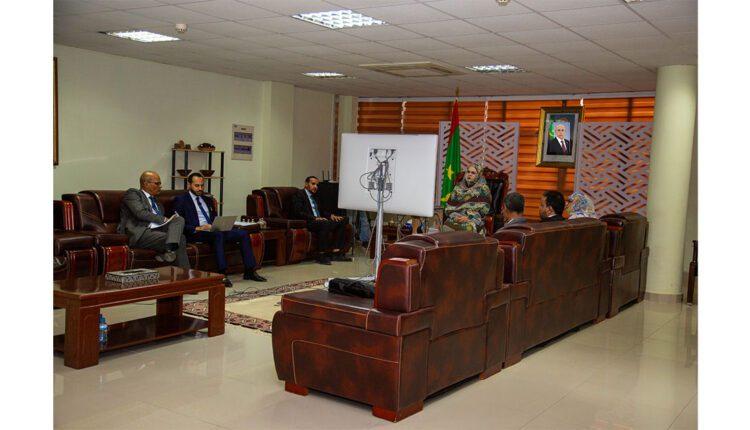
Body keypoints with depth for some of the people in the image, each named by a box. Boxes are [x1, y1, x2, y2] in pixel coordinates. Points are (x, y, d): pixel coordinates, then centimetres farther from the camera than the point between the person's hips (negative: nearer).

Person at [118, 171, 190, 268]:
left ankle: (170, 249, -37)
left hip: (157, 230, 7)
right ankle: (185, 271, -22)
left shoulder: (155, 201, 29)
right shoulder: (132, 193, 6)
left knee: (179, 219, -19)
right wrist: (163, 219, -7)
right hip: (139, 233, -7)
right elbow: (140, 213, -11)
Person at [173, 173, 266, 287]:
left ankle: (249, 271, -12)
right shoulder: (181, 200, 4)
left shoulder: (208, 200, 25)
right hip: (195, 234, -7)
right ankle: (221, 274, -39)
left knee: (243, 233, -13)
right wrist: (198, 228, -20)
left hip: (213, 231, 7)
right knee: (218, 235, -38)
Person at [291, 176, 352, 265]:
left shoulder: (314, 196, 27)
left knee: (342, 221, -8)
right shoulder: (299, 194, -1)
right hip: (308, 223, -9)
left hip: (319, 220, 9)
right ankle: (321, 255, -30)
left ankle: (336, 252, -14)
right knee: (325, 223, -36)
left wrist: (331, 216, 6)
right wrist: (315, 218, -23)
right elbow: (298, 213, -14)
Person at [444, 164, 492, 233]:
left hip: (473, 220, -2)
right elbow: (448, 207, 13)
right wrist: (454, 216, -7)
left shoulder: (483, 189, 7)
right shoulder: (458, 188, 17)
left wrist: (468, 218, -12)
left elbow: (484, 209, -1)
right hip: (456, 219, 2)